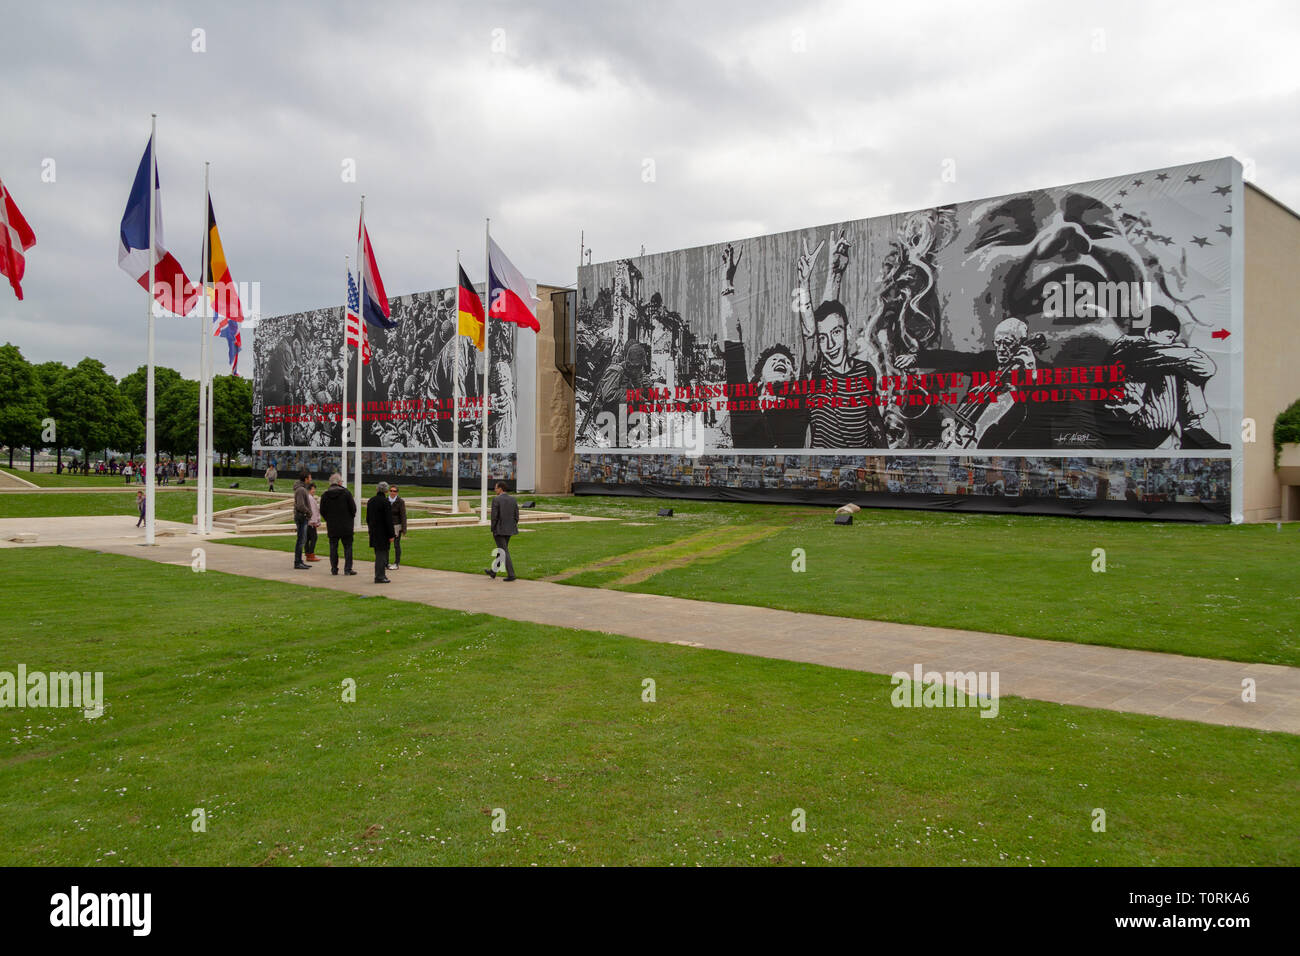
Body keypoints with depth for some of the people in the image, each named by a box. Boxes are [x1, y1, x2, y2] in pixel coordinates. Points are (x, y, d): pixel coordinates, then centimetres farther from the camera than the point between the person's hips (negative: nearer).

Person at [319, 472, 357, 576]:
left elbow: (322, 511, 3)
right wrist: (351, 518, 12)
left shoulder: (325, 495, 1)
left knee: (333, 548, 8)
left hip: (332, 526, 3)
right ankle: (347, 569, 1)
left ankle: (334, 569, 8)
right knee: (348, 547, 4)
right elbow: (353, 508, -7)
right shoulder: (346, 492, -7)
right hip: (346, 526, -3)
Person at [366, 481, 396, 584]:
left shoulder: (370, 501, 7)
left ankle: (380, 575, 22)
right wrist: (391, 535, -13)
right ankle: (379, 577, -2)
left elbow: (368, 518, 15)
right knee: (381, 554, -3)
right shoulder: (385, 502, -16)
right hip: (383, 533, -7)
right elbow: (389, 520, -17)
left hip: (373, 532, 7)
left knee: (379, 553, 16)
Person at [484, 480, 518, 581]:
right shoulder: (513, 500, 5)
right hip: (509, 530, 7)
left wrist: (493, 531, -6)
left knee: (504, 552, -3)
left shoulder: (496, 500, -13)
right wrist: (512, 528, 15)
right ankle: (493, 572, 32)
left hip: (499, 530, -7)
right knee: (501, 550, 19)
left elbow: (494, 516, -15)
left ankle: (511, 575, -7)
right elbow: (516, 517, 5)